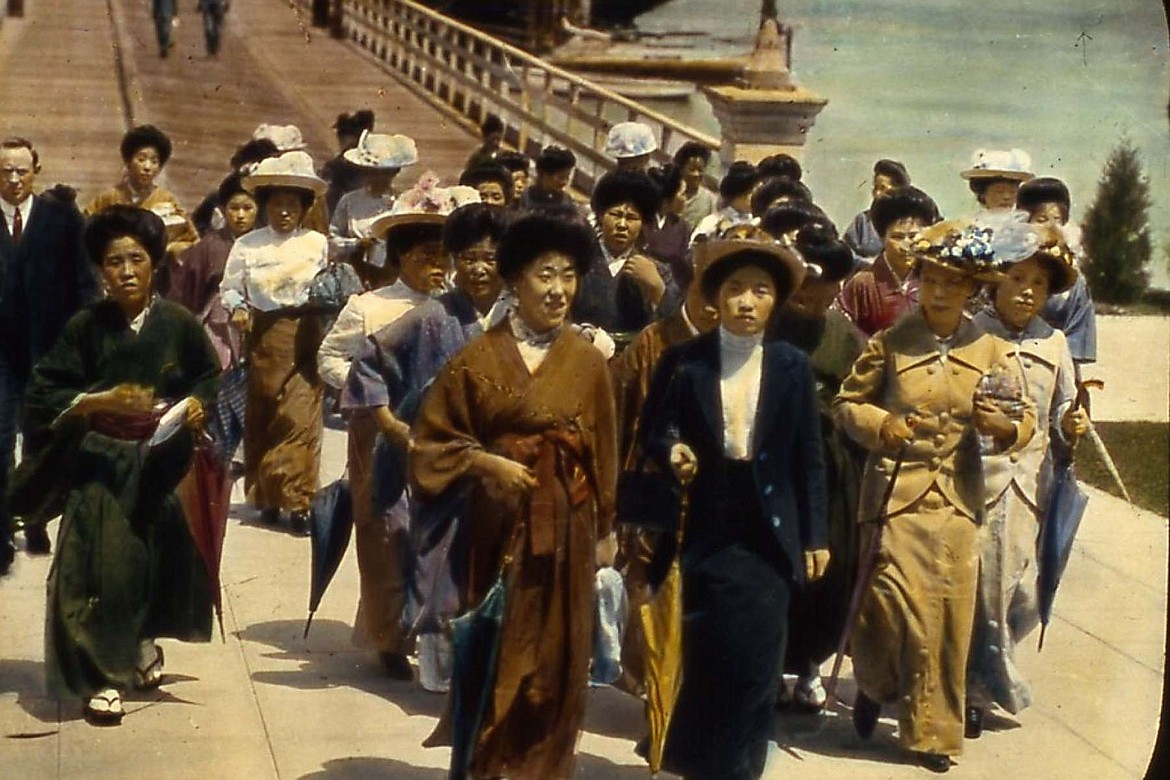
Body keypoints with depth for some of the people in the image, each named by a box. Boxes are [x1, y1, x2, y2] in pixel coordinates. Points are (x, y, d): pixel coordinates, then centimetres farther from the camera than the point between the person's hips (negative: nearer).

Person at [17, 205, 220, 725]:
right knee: (102, 564, -12)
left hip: (161, 463, 2)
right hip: (100, 463, -1)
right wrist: (99, 401, -18)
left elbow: (212, 380, 9)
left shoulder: (178, 323, -2)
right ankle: (102, 677, -1)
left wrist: (197, 405, -12)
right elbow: (43, 398, -4)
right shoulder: (86, 327, -5)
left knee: (160, 557, 2)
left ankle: (144, 642, 32)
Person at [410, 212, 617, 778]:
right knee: (494, 657, 4)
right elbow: (433, 443, 0)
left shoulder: (588, 362, 2)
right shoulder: (478, 358, -3)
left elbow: (603, 453, 7)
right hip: (498, 524, -1)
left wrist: (605, 531, 7)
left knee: (556, 658, 7)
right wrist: (485, 462, -16)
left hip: (565, 527, 2)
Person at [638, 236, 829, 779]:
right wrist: (673, 453, -19)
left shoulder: (793, 366, 3)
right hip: (708, 531, -1)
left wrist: (814, 537, 3)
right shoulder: (683, 361, -1)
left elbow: (808, 458, 4)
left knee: (755, 660, -3)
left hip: (768, 535, 1)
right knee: (714, 657, 2)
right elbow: (653, 433, 4)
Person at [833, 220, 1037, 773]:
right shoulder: (889, 344, -1)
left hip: (957, 498, 2)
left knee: (949, 617, 3)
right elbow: (846, 404, 6)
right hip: (896, 491, -2)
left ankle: (933, 730, 18)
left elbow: (1026, 420, 7)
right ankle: (874, 684, 21)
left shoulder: (991, 351, 4)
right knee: (900, 603, -12)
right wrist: (881, 424, -13)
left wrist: (1003, 426, -15)